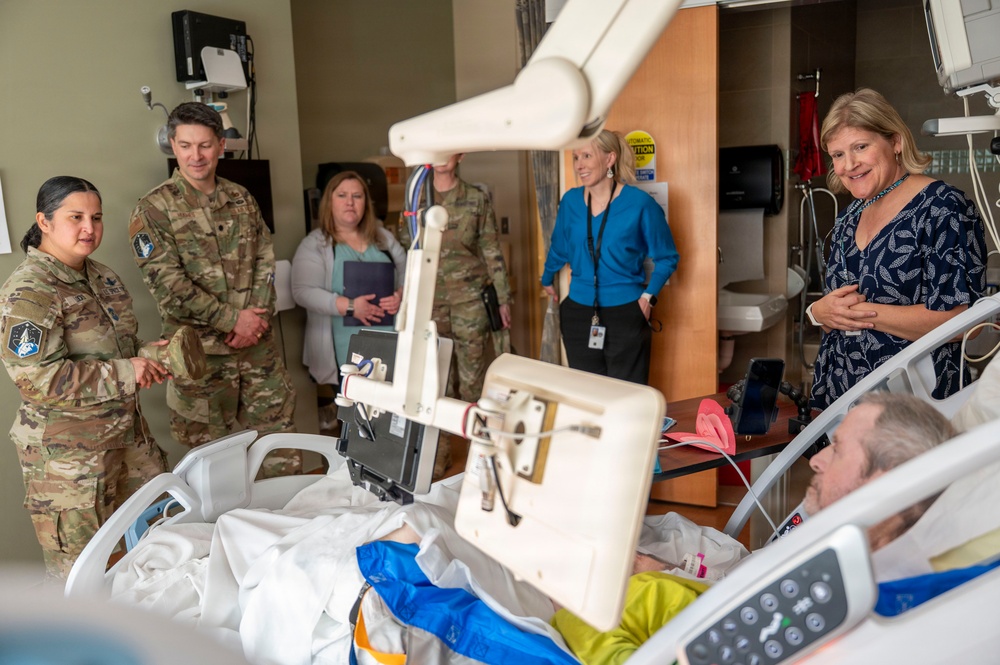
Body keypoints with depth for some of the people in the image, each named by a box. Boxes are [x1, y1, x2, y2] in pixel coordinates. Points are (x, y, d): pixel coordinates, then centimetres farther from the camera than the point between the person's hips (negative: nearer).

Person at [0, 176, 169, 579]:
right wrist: (124, 373, -23)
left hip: (128, 432, 8)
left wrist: (147, 356, 0)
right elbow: (36, 377, -26)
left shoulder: (102, 277, 8)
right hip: (68, 453, -8)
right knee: (80, 564, 6)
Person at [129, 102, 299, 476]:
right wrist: (232, 319, -15)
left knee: (279, 432, 9)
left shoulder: (241, 199, 10)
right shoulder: (153, 210, -6)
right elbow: (168, 284, -13)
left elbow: (265, 261, 8)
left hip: (258, 344, 4)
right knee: (209, 447, 7)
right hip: (200, 350, -4)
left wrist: (257, 315, -8)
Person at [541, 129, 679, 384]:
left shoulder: (639, 203, -11)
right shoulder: (570, 201, 1)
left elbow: (667, 257, 0)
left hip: (626, 314, -4)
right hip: (577, 313, 4)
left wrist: (648, 296, -10)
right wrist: (547, 281, 31)